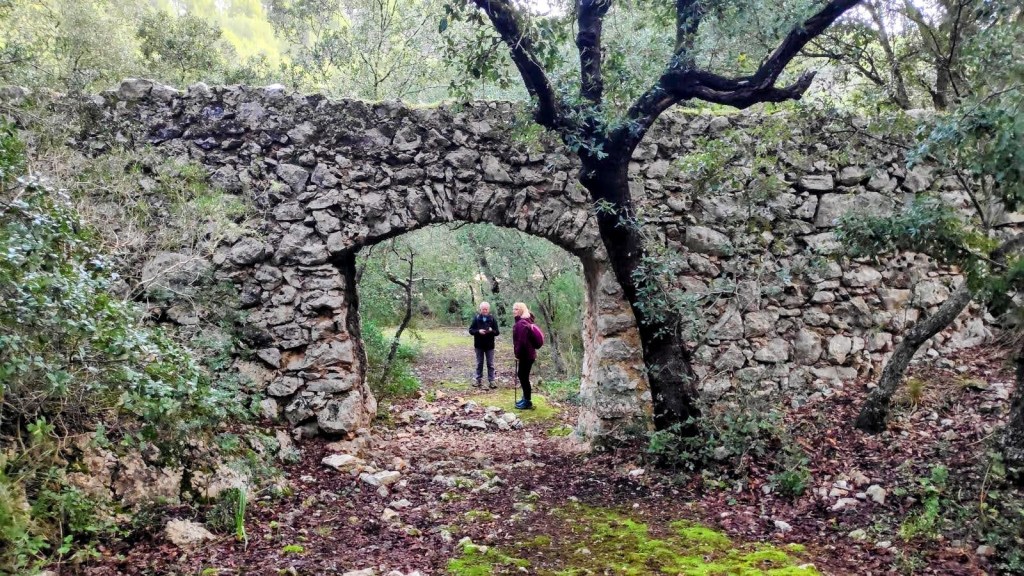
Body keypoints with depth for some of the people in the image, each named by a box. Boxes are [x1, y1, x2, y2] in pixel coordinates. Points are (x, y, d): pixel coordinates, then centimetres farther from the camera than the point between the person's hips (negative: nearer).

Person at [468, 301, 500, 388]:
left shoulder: (492, 319, -2)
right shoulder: (476, 318, -1)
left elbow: (497, 332, -1)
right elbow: (471, 330, -2)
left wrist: (492, 331, -23)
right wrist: (478, 331, -20)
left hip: (489, 346, -1)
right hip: (479, 345, 1)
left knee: (490, 364, 3)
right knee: (479, 363, 11)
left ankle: (491, 381, 7)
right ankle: (479, 380, 20)